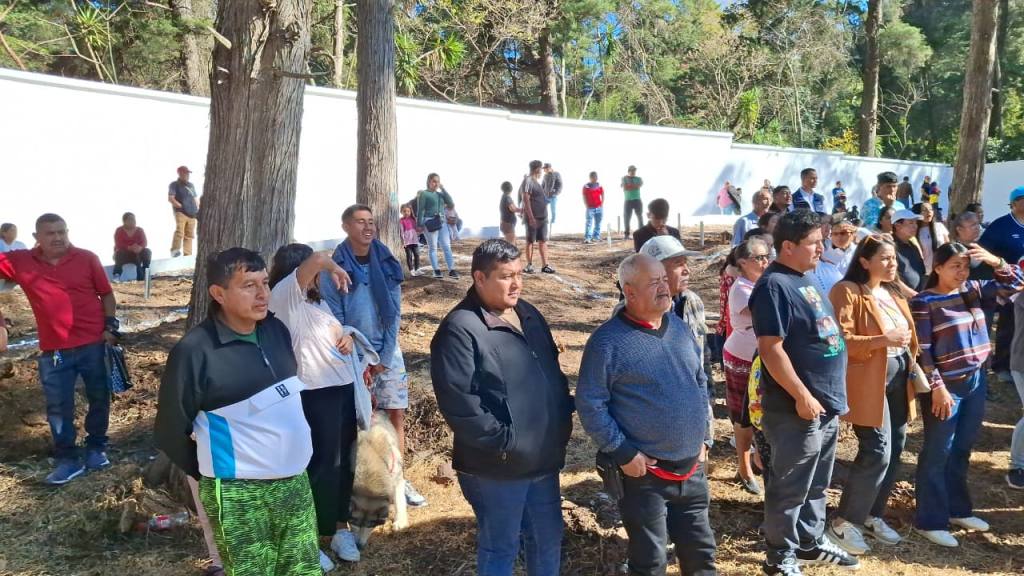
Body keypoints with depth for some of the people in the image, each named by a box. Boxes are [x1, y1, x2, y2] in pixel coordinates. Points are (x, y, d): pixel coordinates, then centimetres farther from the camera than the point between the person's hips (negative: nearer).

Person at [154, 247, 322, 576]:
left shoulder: (276, 330, 1)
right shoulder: (195, 350, -17)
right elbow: (171, 428, -7)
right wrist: (206, 473, 3)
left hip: (295, 480, 6)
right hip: (238, 493, -6)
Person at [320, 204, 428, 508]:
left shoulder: (387, 263, 2)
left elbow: (395, 314, 2)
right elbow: (335, 321, -8)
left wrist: (385, 357, -5)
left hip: (388, 352, 3)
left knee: (396, 415, 6)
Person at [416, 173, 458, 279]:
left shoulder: (440, 194, 16)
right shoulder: (423, 194, -1)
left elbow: (451, 203, 5)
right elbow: (420, 210, -6)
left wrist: (443, 189, 5)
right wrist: (420, 224, -12)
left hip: (442, 222, 6)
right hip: (430, 222, -6)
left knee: (447, 246, 1)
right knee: (432, 247, 0)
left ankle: (451, 270, 2)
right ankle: (436, 270, 3)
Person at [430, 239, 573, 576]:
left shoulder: (530, 315, 8)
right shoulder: (460, 328, -18)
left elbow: (554, 374, 19)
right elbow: (457, 401, -23)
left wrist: (564, 421, 9)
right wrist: (501, 440, -19)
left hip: (544, 459, 7)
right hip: (497, 468, -7)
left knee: (548, 539, 21)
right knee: (500, 549, 11)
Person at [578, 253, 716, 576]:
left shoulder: (679, 327, 7)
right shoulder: (608, 340, -15)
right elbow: (590, 405, -15)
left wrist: (703, 436, 11)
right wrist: (624, 454, -15)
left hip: (692, 468, 6)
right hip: (644, 473, -6)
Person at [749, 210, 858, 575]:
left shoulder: (804, 280, 12)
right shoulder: (775, 285, -18)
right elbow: (771, 349, -24)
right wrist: (802, 396, -21)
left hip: (826, 404, 10)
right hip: (798, 409, -9)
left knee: (816, 485, 22)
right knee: (790, 487, 4)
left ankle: (811, 543, 37)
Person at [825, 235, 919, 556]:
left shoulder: (893, 293, 16)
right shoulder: (848, 292, -12)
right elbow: (839, 340, -19)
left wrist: (909, 353, 11)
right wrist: (882, 340, -27)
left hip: (898, 378, 9)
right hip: (869, 382, -9)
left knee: (895, 450, 10)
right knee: (877, 452, -11)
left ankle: (872, 516, 25)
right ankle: (842, 523, 2)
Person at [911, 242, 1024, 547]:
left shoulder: (973, 291, 6)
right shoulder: (924, 302, -13)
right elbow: (921, 351, -16)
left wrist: (995, 261, -6)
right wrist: (937, 387, -19)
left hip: (975, 382, 7)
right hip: (946, 387, -7)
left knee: (962, 450, 19)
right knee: (938, 453, 2)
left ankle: (958, 509, 34)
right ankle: (930, 521, 12)